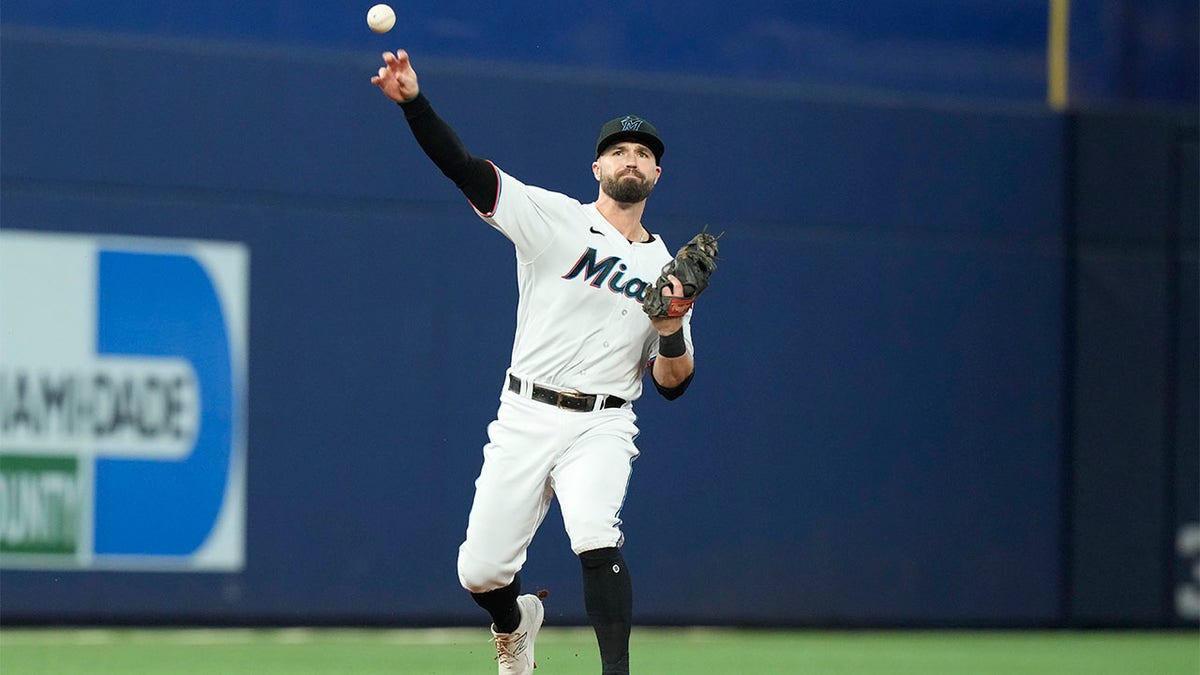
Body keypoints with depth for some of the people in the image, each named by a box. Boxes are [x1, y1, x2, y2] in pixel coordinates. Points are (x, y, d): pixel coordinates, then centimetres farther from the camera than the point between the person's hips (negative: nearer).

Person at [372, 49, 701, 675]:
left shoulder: (666, 268, 10)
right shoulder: (555, 217, 3)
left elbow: (672, 386, 8)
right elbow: (465, 167, -10)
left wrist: (671, 331, -14)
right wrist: (412, 101, -25)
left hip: (602, 428, 0)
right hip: (525, 418, 0)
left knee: (596, 535, -29)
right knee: (479, 573, 0)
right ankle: (516, 624, 36)